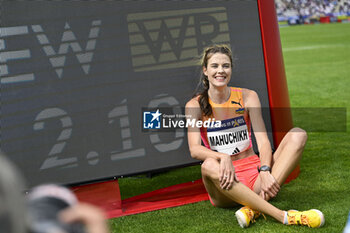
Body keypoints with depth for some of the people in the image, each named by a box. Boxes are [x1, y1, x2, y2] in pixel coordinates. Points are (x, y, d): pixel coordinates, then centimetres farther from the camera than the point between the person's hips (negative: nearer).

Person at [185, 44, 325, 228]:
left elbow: (262, 139, -6)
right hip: (226, 179, -2)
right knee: (209, 166, -38)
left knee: (297, 135, -17)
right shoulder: (196, 105, -2)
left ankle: (255, 207, -32)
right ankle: (283, 216, -45)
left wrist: (265, 171, -26)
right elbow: (195, 150, -15)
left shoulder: (247, 96, 4)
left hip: (254, 171, 3)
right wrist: (223, 157, -36)